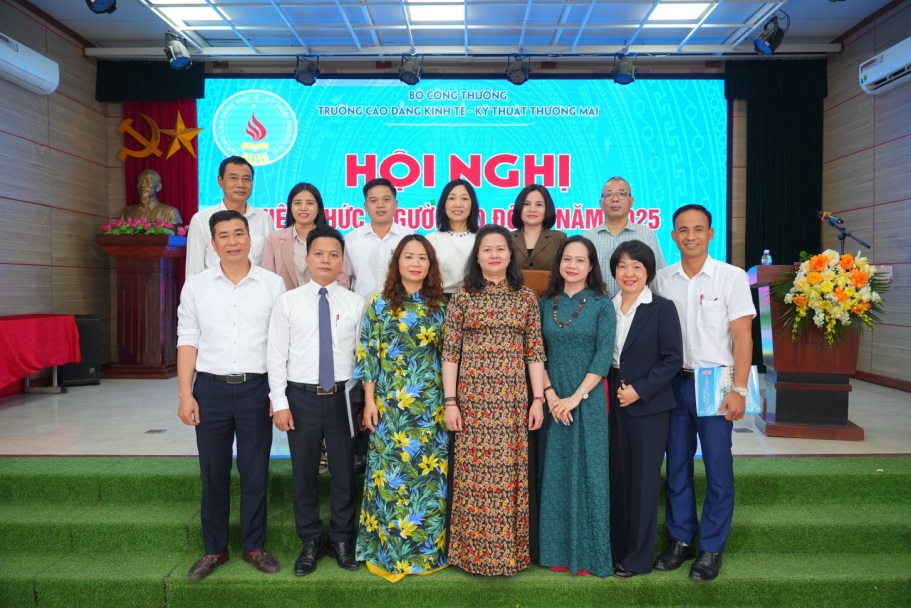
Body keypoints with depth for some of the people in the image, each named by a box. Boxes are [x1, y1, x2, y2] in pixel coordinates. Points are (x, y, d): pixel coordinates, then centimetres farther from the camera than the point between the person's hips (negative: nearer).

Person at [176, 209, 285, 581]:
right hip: (210, 387, 1)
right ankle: (214, 549, 26)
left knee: (255, 472, 8)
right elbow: (188, 341, 4)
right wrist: (185, 393, -3)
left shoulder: (272, 284, 1)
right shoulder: (196, 286, 5)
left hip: (256, 387, -1)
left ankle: (254, 546, 25)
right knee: (213, 472, 10)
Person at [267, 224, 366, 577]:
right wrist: (279, 403, -5)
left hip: (342, 397, 0)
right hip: (301, 397, 0)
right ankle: (311, 542, 30)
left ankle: (342, 540, 30)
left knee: (344, 471, 10)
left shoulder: (355, 304, 1)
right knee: (304, 473, 11)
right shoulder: (288, 302, 0)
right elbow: (276, 356, -1)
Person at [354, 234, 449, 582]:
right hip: (390, 407, -2)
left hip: (431, 408, 2)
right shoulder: (379, 304, 1)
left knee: (430, 474, 7)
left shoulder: (440, 307, 6)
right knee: (391, 474, 3)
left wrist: (450, 401, 5)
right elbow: (368, 355, 0)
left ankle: (427, 549, 23)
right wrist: (369, 401, -4)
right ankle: (387, 551, 19)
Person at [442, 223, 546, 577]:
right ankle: (472, 552, 19)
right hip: (473, 398, -1)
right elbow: (450, 353, -2)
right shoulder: (463, 296, 1)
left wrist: (538, 399, 1)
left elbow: (534, 352, 6)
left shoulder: (525, 298, 6)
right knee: (474, 475, 4)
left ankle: (509, 551, 23)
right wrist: (450, 401, -6)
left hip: (512, 400, 2)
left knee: (510, 474, 7)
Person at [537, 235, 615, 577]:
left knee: (588, 472, 2)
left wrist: (577, 396, -15)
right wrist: (550, 394, -8)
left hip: (588, 398, -3)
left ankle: (588, 553, 16)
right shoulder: (546, 303, 7)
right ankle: (558, 551, 21)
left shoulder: (602, 304, -1)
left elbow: (604, 355, -9)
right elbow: (538, 353, 4)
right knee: (555, 473, 8)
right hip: (553, 400, 3)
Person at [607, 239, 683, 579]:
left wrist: (640, 390, -16)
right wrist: (609, 392, 0)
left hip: (648, 407, -4)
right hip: (613, 405, 4)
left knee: (643, 481, 4)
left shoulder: (662, 309, -5)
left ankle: (639, 557, 18)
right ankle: (616, 549, 25)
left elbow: (673, 359, -9)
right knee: (616, 478, 11)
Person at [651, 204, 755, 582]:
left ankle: (712, 548, 19)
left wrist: (738, 390, -12)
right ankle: (681, 540, 25)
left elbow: (742, 337, -6)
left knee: (717, 468, 4)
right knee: (676, 465, 10)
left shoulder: (732, 277, -4)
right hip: (674, 382, 3)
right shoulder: (662, 280, 4)